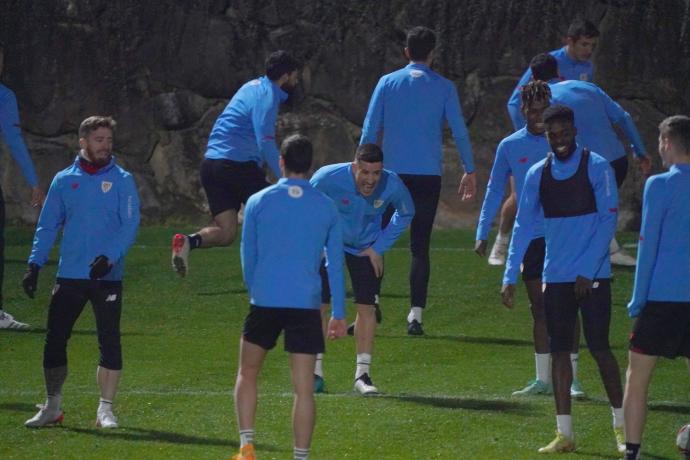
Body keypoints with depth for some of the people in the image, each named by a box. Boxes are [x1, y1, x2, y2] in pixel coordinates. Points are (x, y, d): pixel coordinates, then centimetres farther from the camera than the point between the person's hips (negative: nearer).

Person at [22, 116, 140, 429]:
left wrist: (109, 257, -20)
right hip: (69, 276, 2)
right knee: (55, 341, 3)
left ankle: (106, 409, 6)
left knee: (109, 343, -2)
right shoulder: (64, 181, 7)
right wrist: (34, 265, -1)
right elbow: (47, 225, 8)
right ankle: (52, 407, 15)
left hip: (107, 277, -2)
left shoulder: (121, 180, 1)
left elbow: (130, 225, -6)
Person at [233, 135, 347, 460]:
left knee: (248, 373, 17)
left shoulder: (258, 202, 2)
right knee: (304, 388, 2)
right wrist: (339, 314, 12)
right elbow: (335, 264, 8)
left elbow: (247, 255, 8)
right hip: (307, 305, 0)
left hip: (265, 301, 0)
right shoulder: (326, 207, 5)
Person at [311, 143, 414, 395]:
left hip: (366, 249, 1)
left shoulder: (392, 185, -23)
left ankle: (362, 374, 2)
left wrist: (380, 247, -5)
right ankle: (314, 372, 4)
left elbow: (405, 214, -1)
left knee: (366, 307, -6)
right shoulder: (327, 178, -29)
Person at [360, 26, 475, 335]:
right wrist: (470, 171, 9)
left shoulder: (387, 83, 4)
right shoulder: (444, 88, 3)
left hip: (392, 172, 0)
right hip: (428, 175, 0)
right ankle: (415, 315, -4)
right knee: (420, 246, 2)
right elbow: (459, 132, 2)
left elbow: (370, 130, 1)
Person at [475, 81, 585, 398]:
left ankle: (571, 378, 0)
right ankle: (543, 379, 12)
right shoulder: (509, 146, 4)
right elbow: (494, 191, 9)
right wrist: (482, 234, 4)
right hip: (531, 238, 2)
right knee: (539, 309, 6)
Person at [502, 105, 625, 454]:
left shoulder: (596, 167, -6)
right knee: (559, 350, 2)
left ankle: (621, 423, 8)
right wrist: (509, 276, 0)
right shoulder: (537, 175, 6)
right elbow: (523, 226, 7)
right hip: (556, 278, 4)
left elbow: (608, 221, -8)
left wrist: (587, 271, -14)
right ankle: (564, 433, 5)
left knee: (599, 347, -4)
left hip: (594, 277, -4)